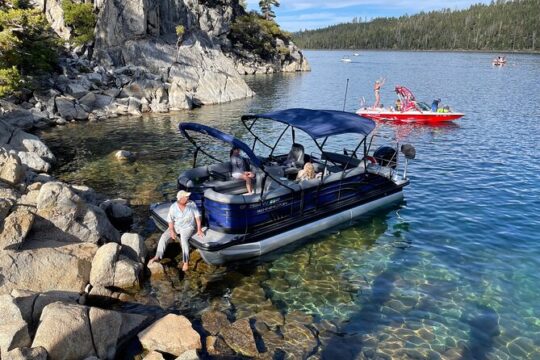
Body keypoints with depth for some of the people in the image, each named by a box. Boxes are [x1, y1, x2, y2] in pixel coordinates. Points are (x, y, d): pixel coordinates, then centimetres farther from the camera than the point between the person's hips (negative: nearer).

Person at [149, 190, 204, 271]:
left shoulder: (191, 204, -12)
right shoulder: (173, 207, -10)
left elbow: (197, 216, -9)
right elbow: (170, 220, -4)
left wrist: (199, 229, -14)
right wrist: (172, 231, -16)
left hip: (188, 227, -3)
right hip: (176, 226, 3)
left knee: (184, 239, -31)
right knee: (164, 236, -16)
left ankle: (186, 262, -29)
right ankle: (157, 257, -11)